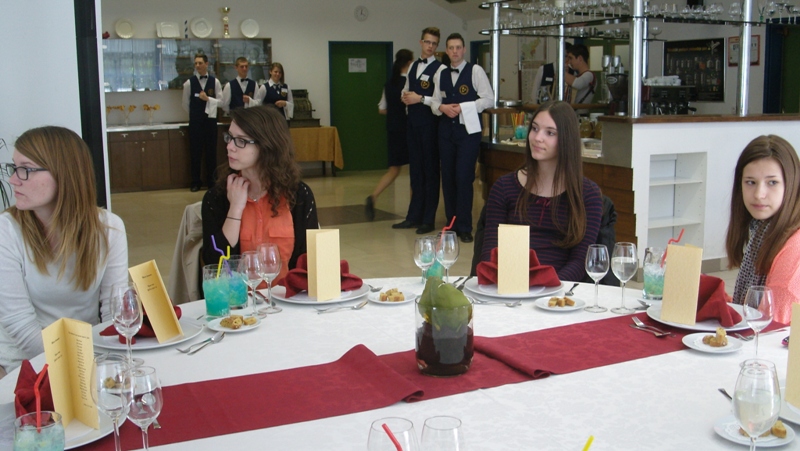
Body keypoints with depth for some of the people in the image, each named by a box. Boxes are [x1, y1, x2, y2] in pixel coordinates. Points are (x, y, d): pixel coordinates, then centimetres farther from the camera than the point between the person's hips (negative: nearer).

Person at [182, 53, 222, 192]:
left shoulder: (215, 81, 0)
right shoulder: (189, 82, -2)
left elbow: (221, 101, 0)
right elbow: (186, 104, 7)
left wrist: (208, 98, -13)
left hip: (210, 119, 0)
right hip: (195, 121, 0)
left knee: (211, 151, 6)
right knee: (195, 151, 4)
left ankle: (211, 181, 15)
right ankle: (196, 182, 13)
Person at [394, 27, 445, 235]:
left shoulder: (440, 69, -9)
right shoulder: (413, 66, 13)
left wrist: (421, 99, -19)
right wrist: (405, 96, 1)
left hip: (429, 122, -7)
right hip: (413, 121, 7)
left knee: (430, 169, 2)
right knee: (415, 169, 13)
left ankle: (428, 219, 10)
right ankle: (414, 216, 22)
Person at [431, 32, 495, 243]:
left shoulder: (475, 71, -4)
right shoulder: (441, 75, 12)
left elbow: (489, 99, -8)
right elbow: (434, 101, 15)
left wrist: (462, 107, -15)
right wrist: (442, 107, -7)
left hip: (468, 131, -5)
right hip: (446, 130, 5)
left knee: (463, 178, -10)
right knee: (447, 177, 7)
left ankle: (464, 227, 0)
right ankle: (452, 224, 20)